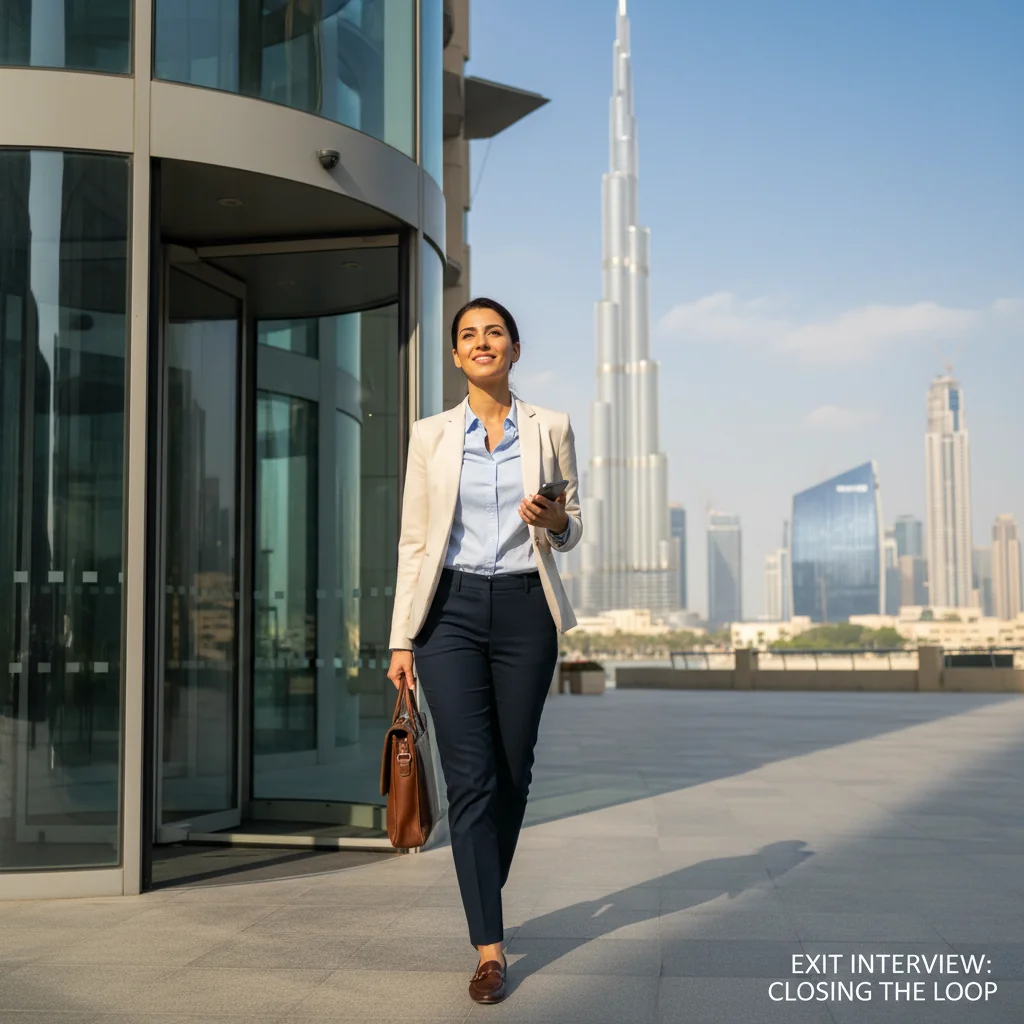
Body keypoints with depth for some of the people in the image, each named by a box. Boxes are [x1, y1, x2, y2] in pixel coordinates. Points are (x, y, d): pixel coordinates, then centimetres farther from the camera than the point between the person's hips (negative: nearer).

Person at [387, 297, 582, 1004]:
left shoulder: (551, 429, 6)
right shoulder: (431, 435, 5)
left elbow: (572, 533, 11)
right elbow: (414, 541, 4)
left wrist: (555, 521, -13)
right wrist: (403, 638, -1)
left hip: (525, 609, 1)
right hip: (453, 609, -1)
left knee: (513, 771, 8)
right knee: (470, 777, -5)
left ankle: (484, 897, 35)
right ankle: (490, 946, -1)